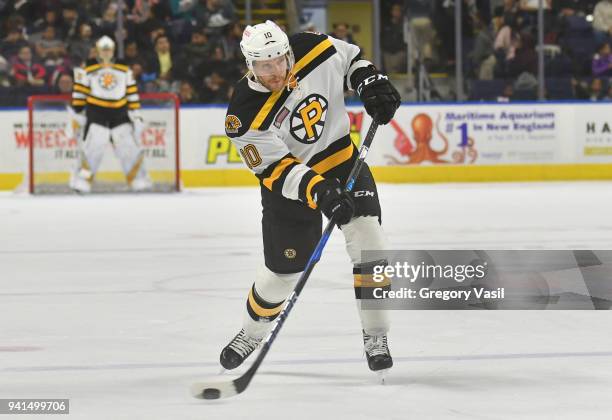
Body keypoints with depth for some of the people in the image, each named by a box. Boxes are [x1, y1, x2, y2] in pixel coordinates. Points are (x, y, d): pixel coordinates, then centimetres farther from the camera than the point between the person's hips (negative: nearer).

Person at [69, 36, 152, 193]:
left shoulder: (124, 69, 10)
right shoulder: (88, 69, 1)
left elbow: (132, 91, 12)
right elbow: (79, 91, 2)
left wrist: (135, 113, 6)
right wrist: (78, 114, 0)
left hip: (119, 113, 3)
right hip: (96, 113, -3)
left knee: (129, 147, -1)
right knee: (92, 148, -12)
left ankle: (139, 180, 8)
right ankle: (81, 181, -6)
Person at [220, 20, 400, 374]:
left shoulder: (314, 50, -19)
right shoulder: (245, 117, -27)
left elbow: (351, 56, 4)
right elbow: (276, 170, -26)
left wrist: (371, 83, -13)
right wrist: (318, 192, -39)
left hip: (343, 161, 2)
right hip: (289, 183, -2)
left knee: (367, 237, -17)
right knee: (283, 271, 6)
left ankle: (376, 339, -7)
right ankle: (251, 335, 36)